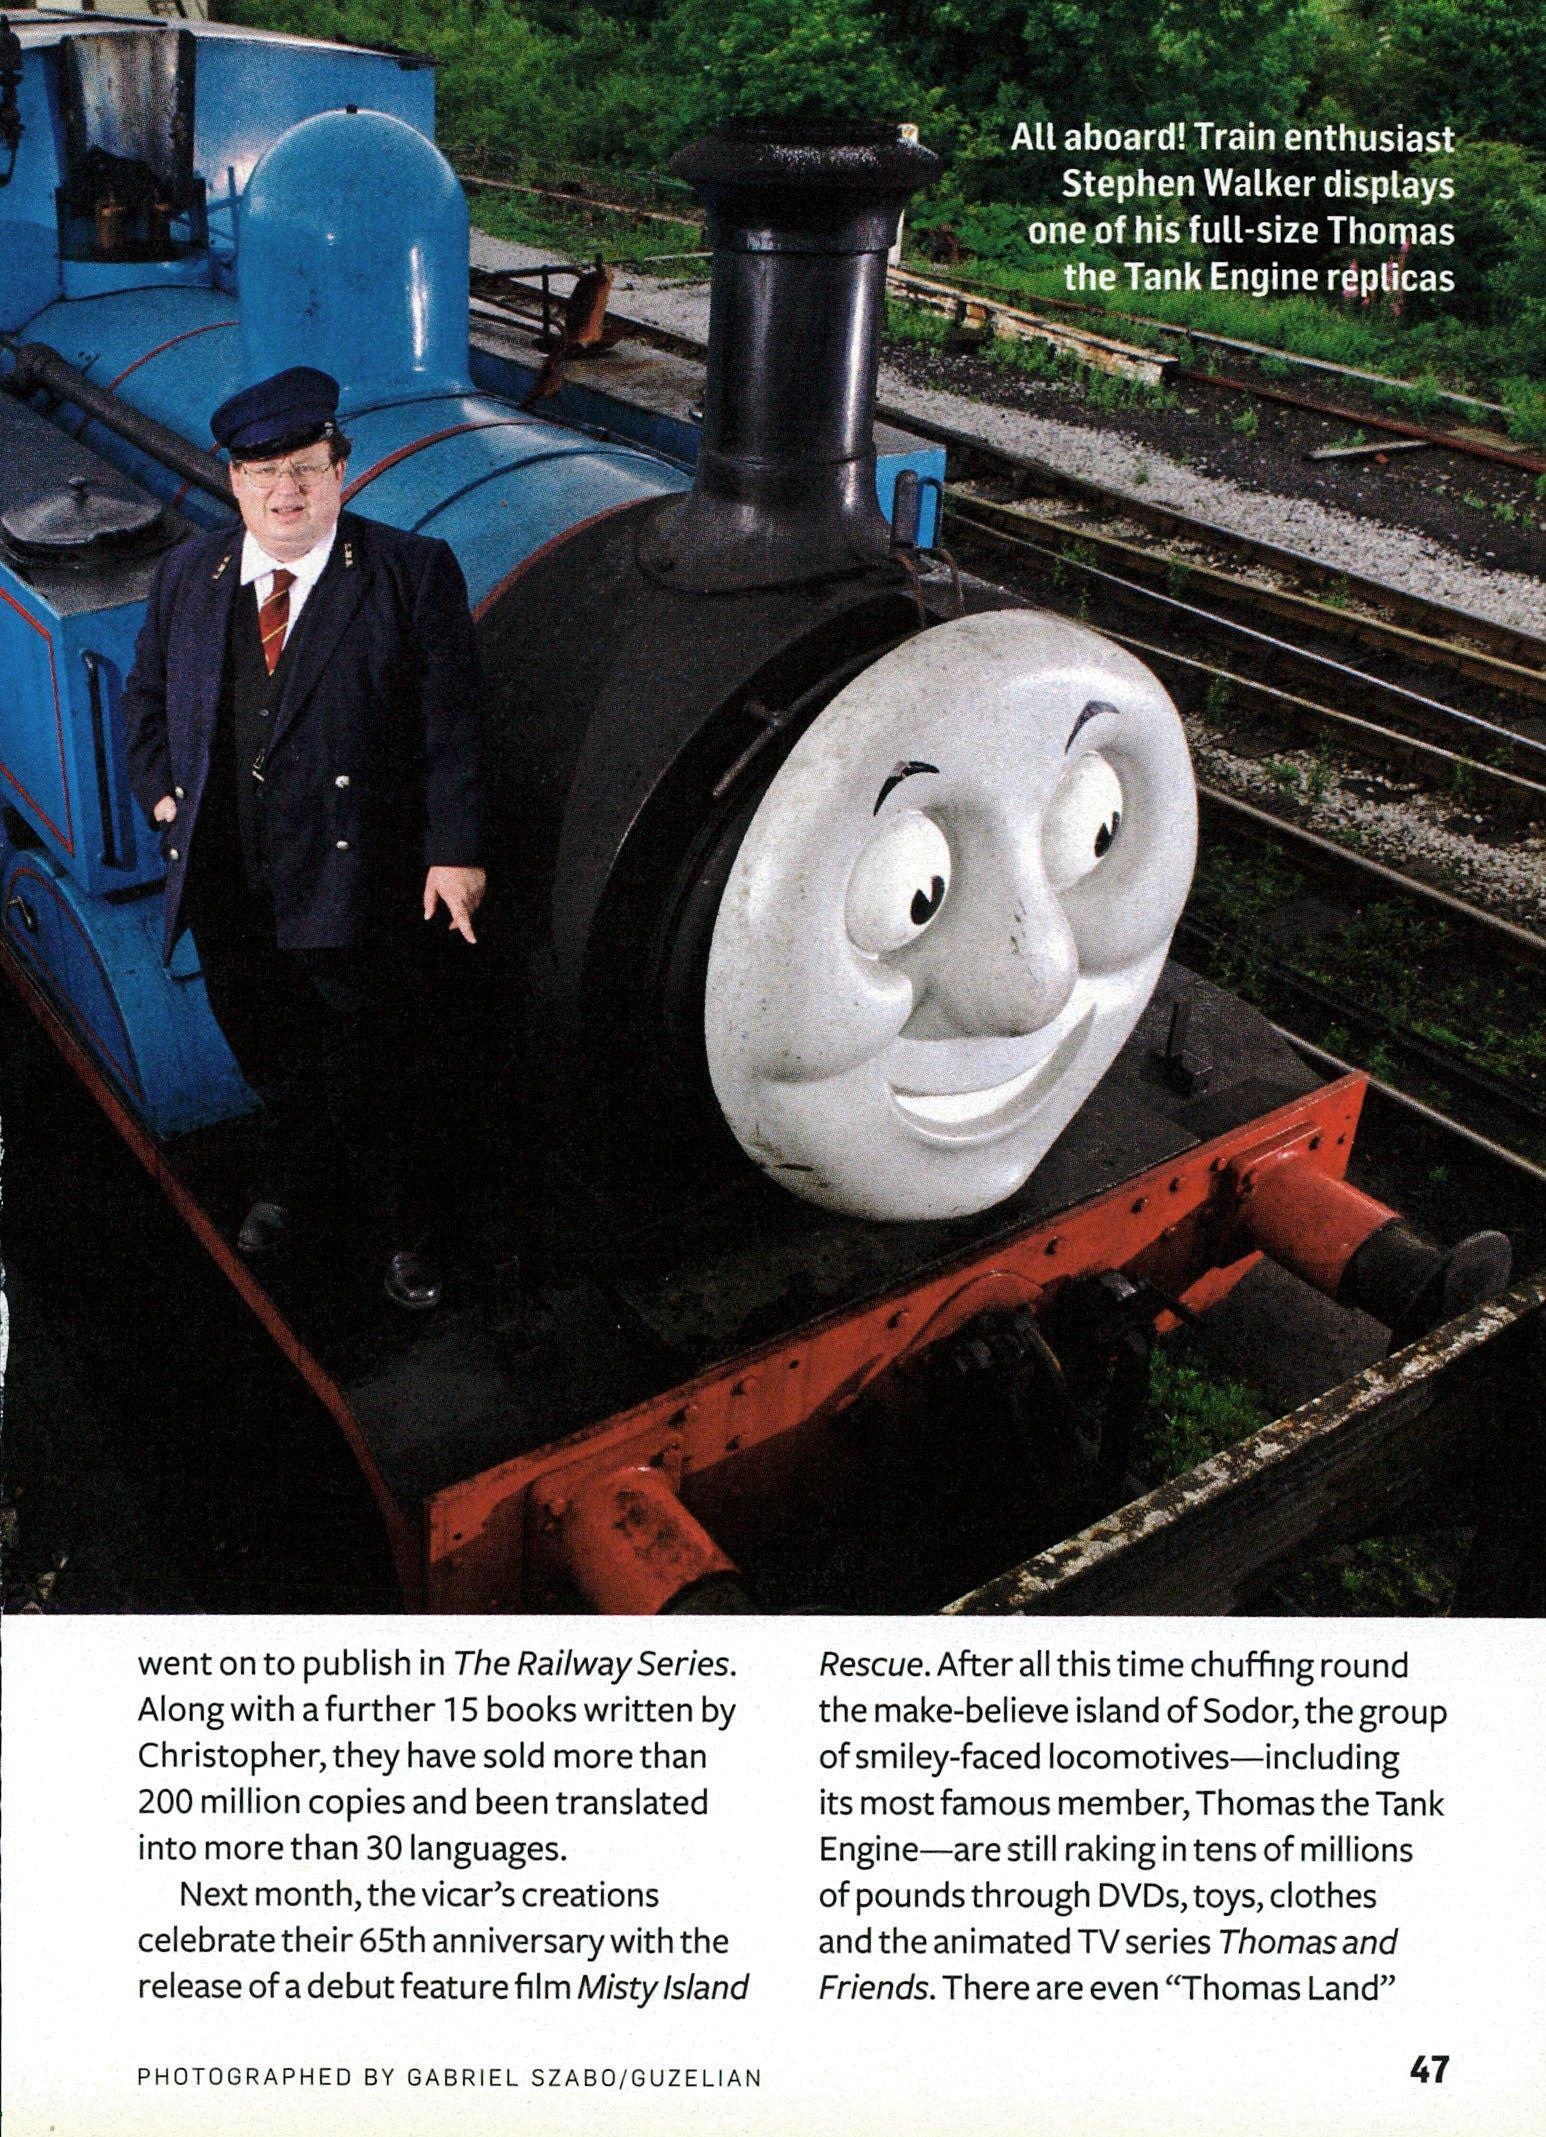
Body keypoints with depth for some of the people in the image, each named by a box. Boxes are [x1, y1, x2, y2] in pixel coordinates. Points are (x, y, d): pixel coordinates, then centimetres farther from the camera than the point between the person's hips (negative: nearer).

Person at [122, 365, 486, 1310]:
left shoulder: (413, 573, -8)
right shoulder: (190, 574, 5)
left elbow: (452, 725, -11)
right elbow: (145, 694, 19)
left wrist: (455, 849, -16)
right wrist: (161, 790, 5)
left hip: (354, 888, -4)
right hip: (228, 894, 5)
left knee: (375, 1079, 9)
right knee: (270, 1061, 23)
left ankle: (404, 1233, 31)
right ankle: (287, 1181, 51)